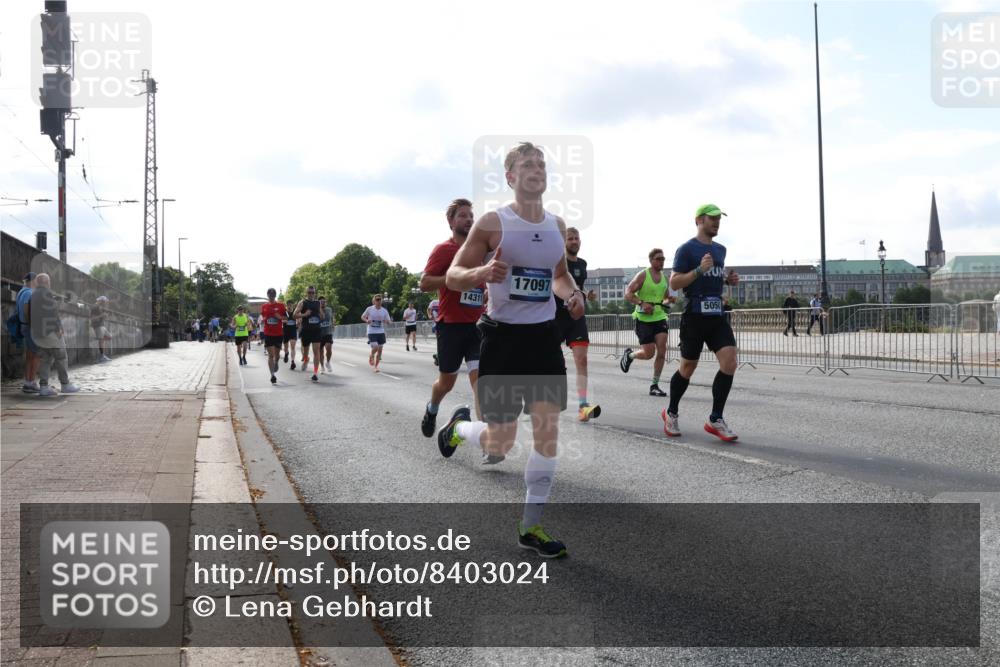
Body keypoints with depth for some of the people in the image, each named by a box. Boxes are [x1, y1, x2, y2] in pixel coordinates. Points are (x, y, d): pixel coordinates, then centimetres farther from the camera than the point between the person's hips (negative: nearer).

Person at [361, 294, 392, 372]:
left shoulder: (384, 311, 3)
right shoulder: (369, 309, -3)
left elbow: (388, 321, 4)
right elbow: (362, 317, 8)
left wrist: (389, 321, -20)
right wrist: (367, 320, -13)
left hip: (381, 332, 3)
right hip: (371, 332, -3)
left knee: (380, 350, 3)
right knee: (375, 347, -21)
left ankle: (376, 366, 18)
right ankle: (371, 356, 14)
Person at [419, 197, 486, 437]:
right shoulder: (443, 249, -4)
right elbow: (425, 283, -12)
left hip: (477, 325, 3)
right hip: (451, 325, -3)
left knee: (479, 375, -13)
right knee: (447, 381, 11)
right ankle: (432, 410, 43)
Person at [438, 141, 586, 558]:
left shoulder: (558, 226, 8)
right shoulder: (493, 223, -9)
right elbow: (452, 277, -7)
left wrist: (573, 294, 1)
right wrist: (482, 272, -29)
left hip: (544, 336, 5)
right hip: (503, 336, -5)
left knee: (548, 431, -1)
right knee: (499, 446, -1)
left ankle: (530, 527, 10)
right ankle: (459, 426, 35)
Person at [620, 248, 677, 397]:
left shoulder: (665, 277, 11)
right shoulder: (642, 275, -7)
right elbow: (628, 294, -11)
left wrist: (669, 301, -1)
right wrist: (642, 303, -25)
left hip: (660, 317, 5)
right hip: (644, 319, -5)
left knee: (662, 350, -9)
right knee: (649, 353, -6)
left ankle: (655, 385, 0)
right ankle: (629, 355, 28)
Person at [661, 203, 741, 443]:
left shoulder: (720, 250, 16)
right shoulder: (687, 249, -6)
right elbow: (674, 283, -10)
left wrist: (729, 279, 9)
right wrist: (699, 270, -22)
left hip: (717, 316, 6)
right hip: (695, 316, -6)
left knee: (729, 363, -10)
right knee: (688, 367, 4)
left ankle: (715, 420, -3)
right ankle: (671, 413, 27)